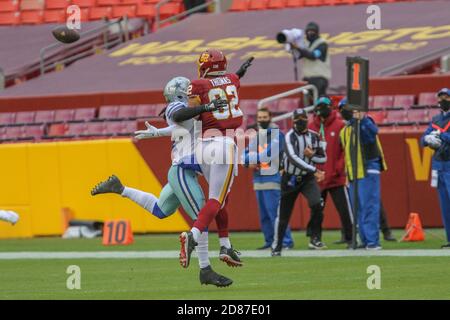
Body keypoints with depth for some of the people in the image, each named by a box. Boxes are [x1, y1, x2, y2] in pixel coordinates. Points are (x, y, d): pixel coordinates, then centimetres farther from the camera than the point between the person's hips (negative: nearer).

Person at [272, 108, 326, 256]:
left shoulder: (314, 136, -1)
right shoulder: (290, 136, -17)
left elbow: (323, 158, 6)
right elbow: (293, 158, -32)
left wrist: (312, 155, -16)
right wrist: (314, 170, -40)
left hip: (307, 178, 2)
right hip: (290, 178, -2)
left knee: (317, 204, -24)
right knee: (283, 215, 6)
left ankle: (315, 238, -10)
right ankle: (276, 246, 23)